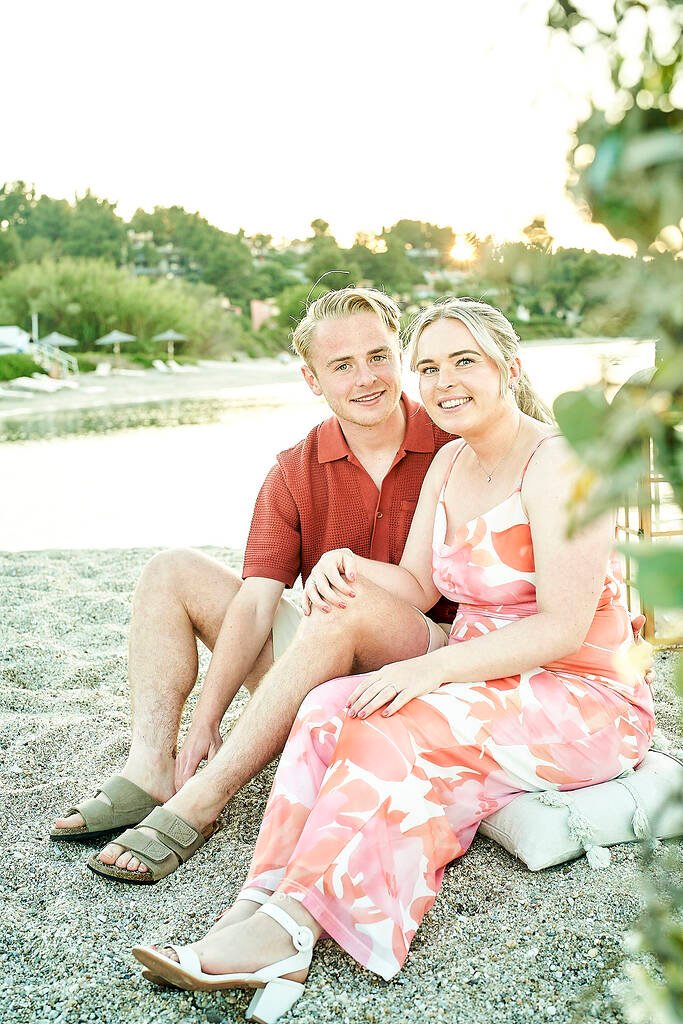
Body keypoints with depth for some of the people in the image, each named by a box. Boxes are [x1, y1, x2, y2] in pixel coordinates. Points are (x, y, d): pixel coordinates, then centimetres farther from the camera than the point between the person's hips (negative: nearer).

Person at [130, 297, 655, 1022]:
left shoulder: (555, 465, -14)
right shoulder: (451, 463, 11)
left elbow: (564, 628, -21)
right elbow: (418, 587, 11)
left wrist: (433, 669, -28)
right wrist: (348, 568, -10)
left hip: (584, 699, -6)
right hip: (485, 685, 7)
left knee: (395, 725, -32)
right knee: (331, 707, -20)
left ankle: (290, 921, -28)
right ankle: (259, 910, -31)